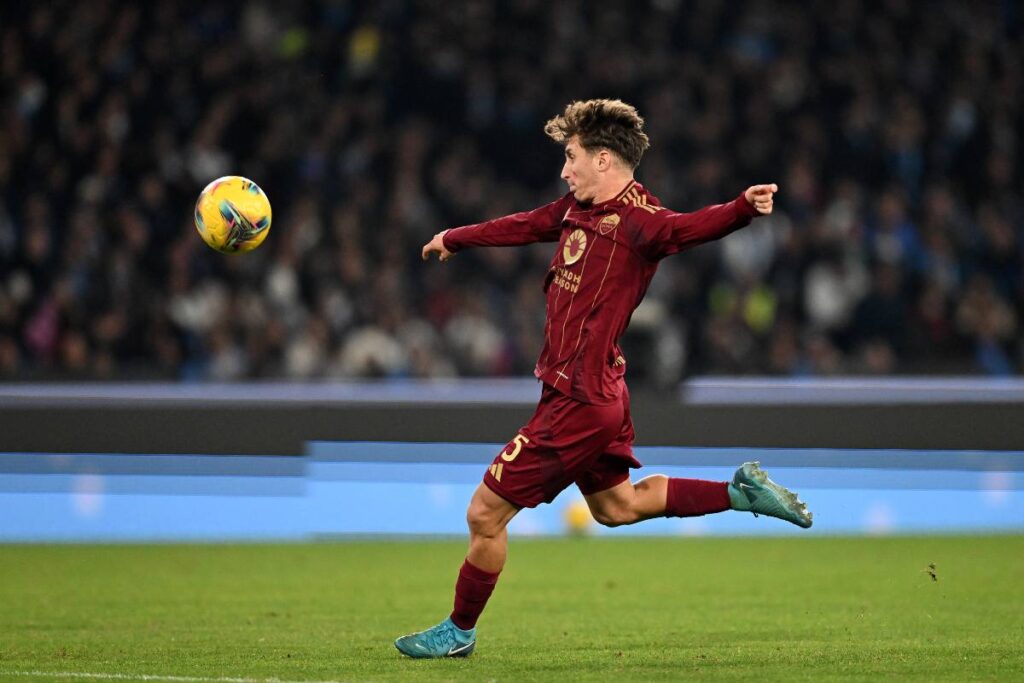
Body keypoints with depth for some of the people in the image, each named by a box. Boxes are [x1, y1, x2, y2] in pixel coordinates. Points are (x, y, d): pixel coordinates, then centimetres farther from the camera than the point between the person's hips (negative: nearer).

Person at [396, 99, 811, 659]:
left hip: (579, 401, -10)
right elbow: (528, 225, 26)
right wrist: (455, 239, 41)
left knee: (485, 514, 0)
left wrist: (743, 208, -59)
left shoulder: (636, 220, -19)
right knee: (616, 505, 25)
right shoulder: (580, 207, 8)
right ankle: (739, 491, 23)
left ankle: (460, 630, 17)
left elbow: (690, 228, -38)